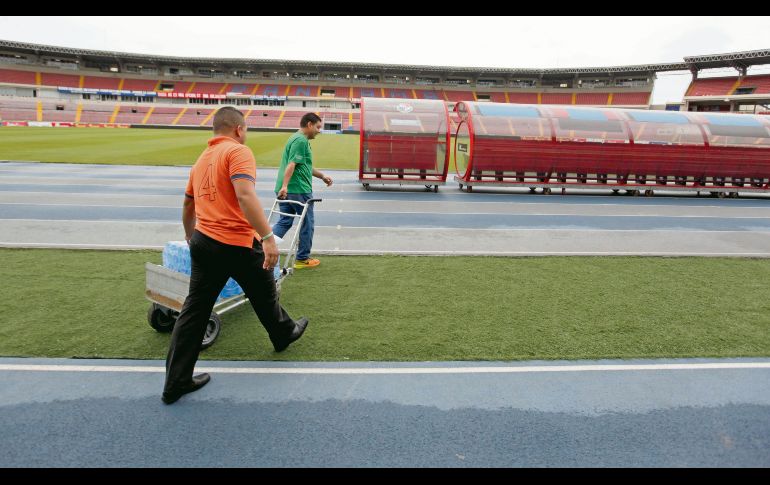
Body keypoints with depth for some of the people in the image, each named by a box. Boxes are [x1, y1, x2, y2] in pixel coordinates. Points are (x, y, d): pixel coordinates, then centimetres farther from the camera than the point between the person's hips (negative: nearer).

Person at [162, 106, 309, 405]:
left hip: (202, 242, 7)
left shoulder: (202, 159, 16)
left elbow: (188, 206, 26)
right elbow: (245, 195, -26)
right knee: (264, 294, 18)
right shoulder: (238, 151, -9)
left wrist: (191, 236, 42)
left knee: (194, 310, 9)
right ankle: (284, 334, 43)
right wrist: (268, 236, -30)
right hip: (236, 244, -7)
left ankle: (176, 382, 14)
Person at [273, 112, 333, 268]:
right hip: (299, 190, -9)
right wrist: (285, 185, -32)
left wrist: (322, 176, 32)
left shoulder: (296, 138, 21)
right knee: (307, 223, 6)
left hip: (285, 190, 9)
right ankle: (302, 259, 16)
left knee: (284, 222, 13)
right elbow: (291, 164, -24)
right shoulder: (301, 140, -12)